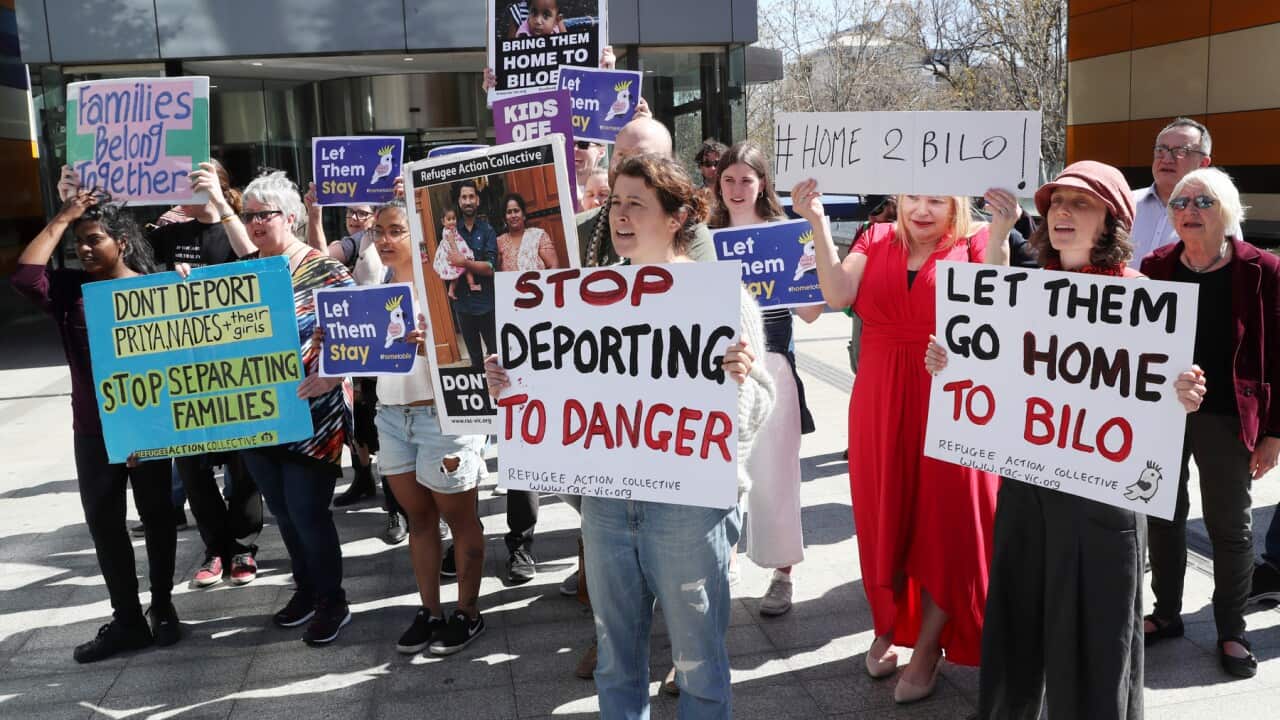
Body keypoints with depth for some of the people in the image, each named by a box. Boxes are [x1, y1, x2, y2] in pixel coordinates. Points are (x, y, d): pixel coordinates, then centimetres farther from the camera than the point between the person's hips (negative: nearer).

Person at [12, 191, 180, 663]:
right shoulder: (72, 290, 4)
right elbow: (25, 278, -14)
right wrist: (60, 220, -10)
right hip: (92, 432, 4)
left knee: (157, 516, 11)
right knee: (104, 523, 7)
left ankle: (161, 605, 28)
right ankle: (126, 619, 19)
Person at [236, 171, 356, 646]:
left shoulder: (324, 269, -9)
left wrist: (331, 375, -29)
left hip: (310, 414, -6)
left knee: (307, 511, -2)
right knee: (281, 510, 16)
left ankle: (333, 601, 17)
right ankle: (306, 589, 34)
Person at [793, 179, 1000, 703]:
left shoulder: (971, 244, -1)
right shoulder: (877, 240, 5)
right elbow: (838, 295, -11)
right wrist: (817, 222, -17)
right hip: (879, 403, 2)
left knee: (942, 521, 4)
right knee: (884, 517, 12)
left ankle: (927, 647, 19)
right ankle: (889, 626, 34)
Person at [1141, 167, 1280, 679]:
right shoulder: (1155, 268, 0)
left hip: (1226, 419, -2)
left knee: (1230, 526, 10)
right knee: (1163, 516, 14)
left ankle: (1232, 632, 25)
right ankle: (1167, 613, 32)